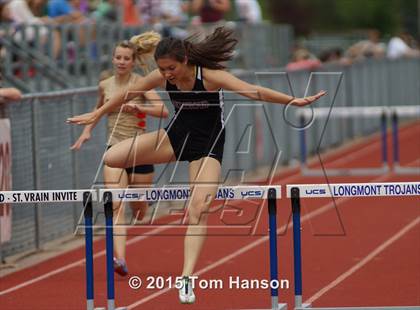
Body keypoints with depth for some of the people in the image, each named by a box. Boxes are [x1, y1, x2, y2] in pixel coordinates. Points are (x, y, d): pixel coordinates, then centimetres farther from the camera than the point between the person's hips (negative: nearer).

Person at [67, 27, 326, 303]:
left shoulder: (210, 76, -26)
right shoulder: (161, 78, -13)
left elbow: (252, 91, -34)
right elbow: (126, 94, 4)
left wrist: (293, 101, -44)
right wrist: (96, 115, 15)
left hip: (207, 144, -4)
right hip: (177, 135, 4)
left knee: (198, 210, -19)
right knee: (112, 158, -12)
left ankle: (187, 278, -16)